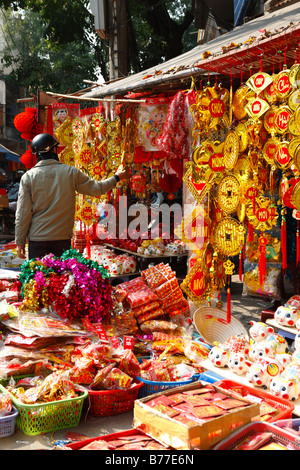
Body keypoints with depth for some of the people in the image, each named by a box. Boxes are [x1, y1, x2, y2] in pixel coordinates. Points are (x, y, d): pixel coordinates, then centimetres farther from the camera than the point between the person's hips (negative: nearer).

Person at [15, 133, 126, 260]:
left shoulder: (28, 177, -3)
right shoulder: (71, 172, -2)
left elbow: (23, 213, -4)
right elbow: (96, 189, 9)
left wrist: (20, 242, 4)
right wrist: (116, 178, 27)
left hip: (37, 239, -1)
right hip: (63, 238, 1)